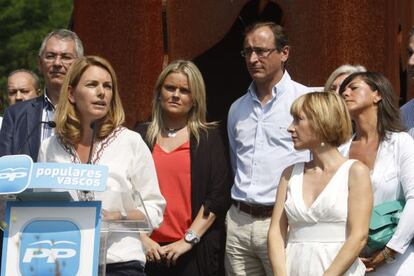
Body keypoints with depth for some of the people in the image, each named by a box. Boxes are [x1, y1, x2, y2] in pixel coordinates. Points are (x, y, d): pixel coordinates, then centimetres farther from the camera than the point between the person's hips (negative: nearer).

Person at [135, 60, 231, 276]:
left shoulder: (209, 138, 5)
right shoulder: (141, 136, 9)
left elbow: (218, 196, -2)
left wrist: (189, 239, -9)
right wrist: (141, 237, -6)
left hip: (195, 252, -1)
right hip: (148, 250, 1)